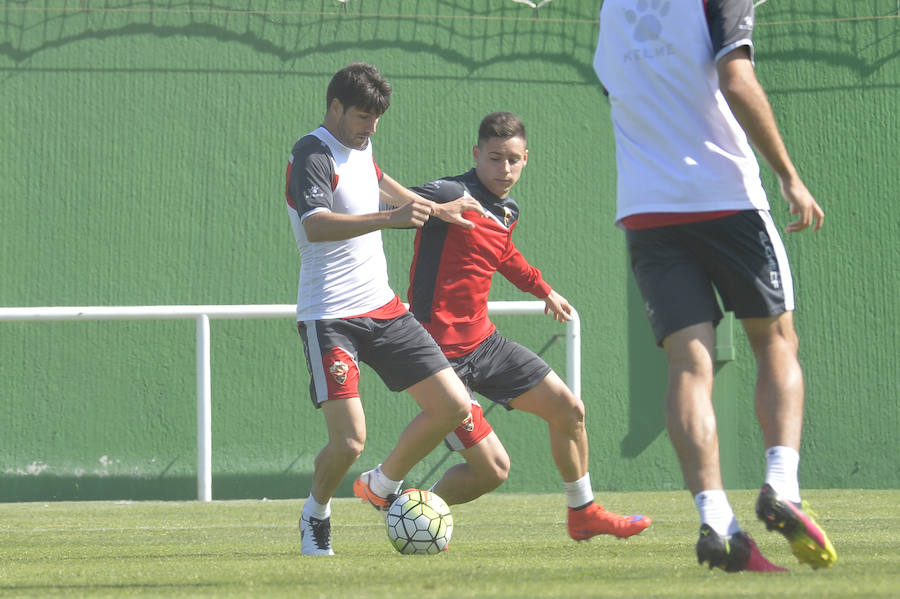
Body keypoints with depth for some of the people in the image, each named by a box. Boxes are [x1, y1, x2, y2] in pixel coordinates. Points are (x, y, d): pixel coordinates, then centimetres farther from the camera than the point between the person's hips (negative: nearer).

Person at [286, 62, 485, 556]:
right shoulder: (313, 154, -14)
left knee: (453, 406, 0)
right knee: (348, 442, -18)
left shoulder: (359, 146, 13)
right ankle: (315, 513, 13)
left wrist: (437, 210, 47)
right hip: (330, 318, -8)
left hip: (382, 309, 8)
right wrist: (390, 218, -42)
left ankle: (385, 485, 22)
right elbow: (315, 226, -33)